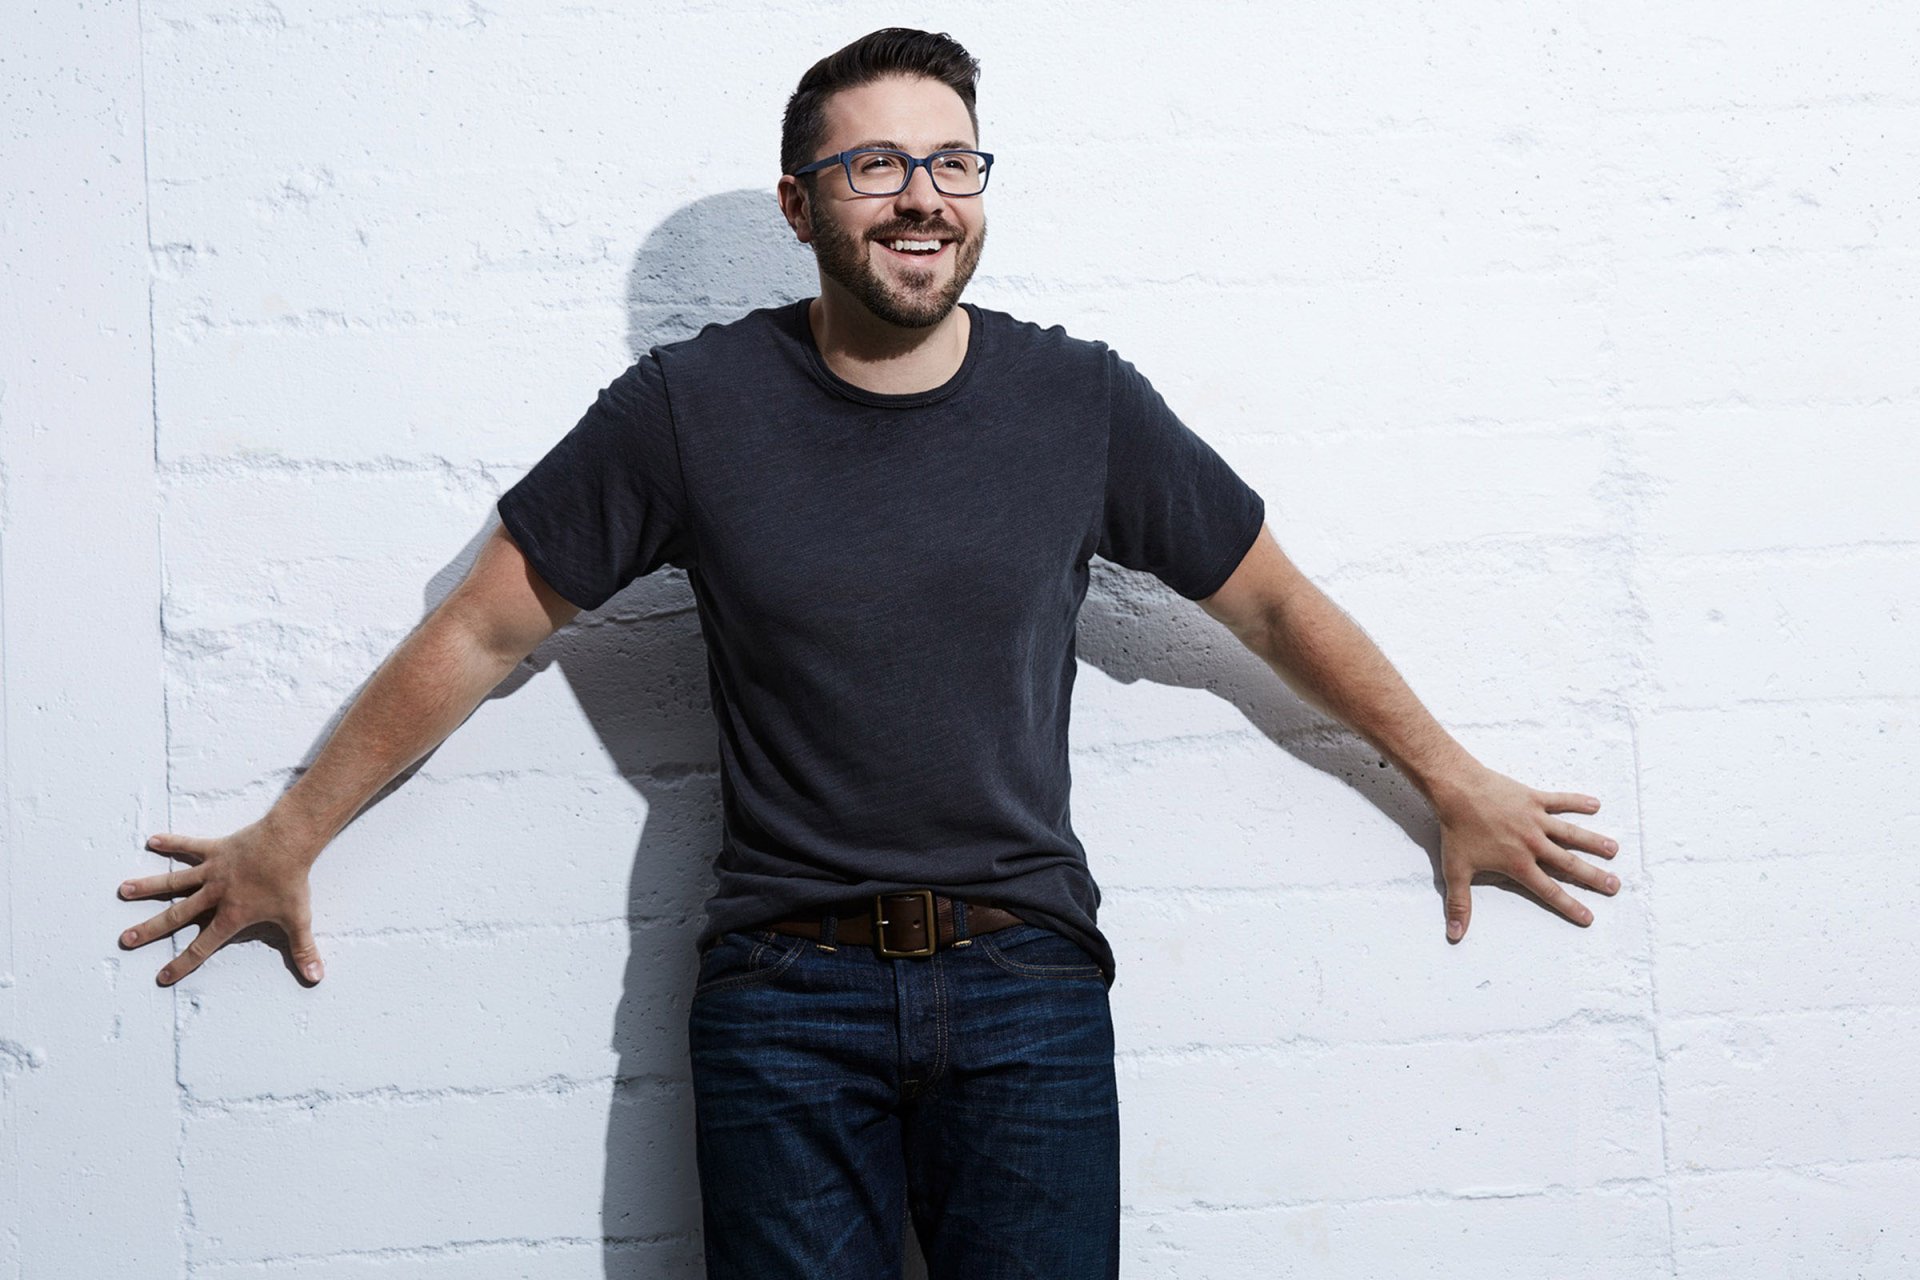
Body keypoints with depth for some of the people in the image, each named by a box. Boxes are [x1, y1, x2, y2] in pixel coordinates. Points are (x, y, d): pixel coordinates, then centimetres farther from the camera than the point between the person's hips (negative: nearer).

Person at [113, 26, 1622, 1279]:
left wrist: (1455, 784, 20)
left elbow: (1275, 603, 13)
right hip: (783, 996, -1)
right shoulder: (691, 408, -2)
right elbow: (482, 632, 6)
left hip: (1027, 988, 1)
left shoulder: (1083, 403, 2)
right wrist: (285, 842, 12)